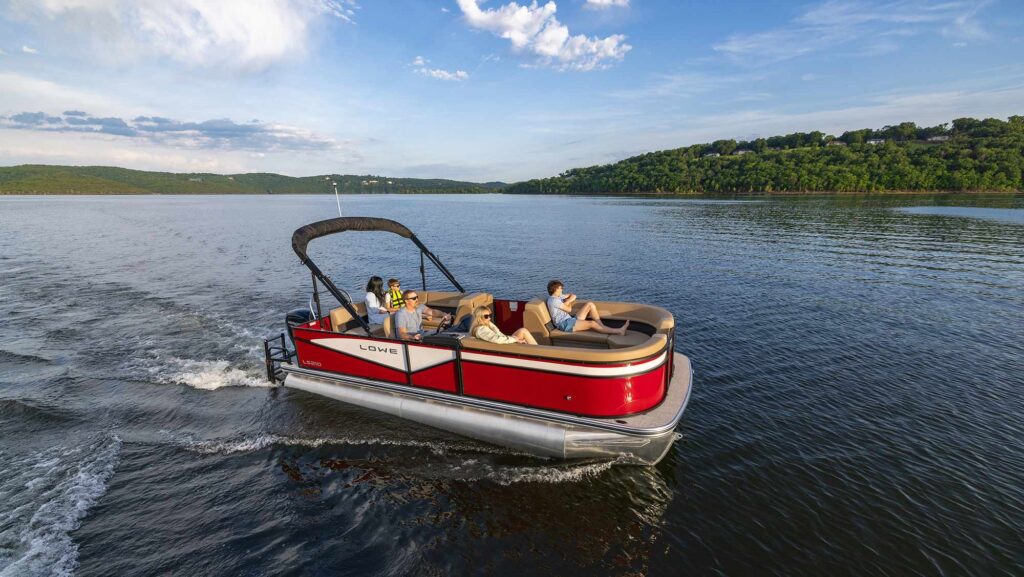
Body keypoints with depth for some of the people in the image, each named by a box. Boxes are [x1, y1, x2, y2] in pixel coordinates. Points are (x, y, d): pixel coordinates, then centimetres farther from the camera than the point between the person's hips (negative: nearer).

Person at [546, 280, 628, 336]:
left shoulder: (558, 297, 18)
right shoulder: (553, 300, -13)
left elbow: (573, 296, 18)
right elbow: (569, 309, -10)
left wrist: (567, 302, -1)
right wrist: (568, 302, 10)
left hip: (570, 320, 10)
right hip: (564, 324, -10)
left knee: (590, 305, -2)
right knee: (592, 324, -25)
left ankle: (603, 327, -10)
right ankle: (618, 331, -19)